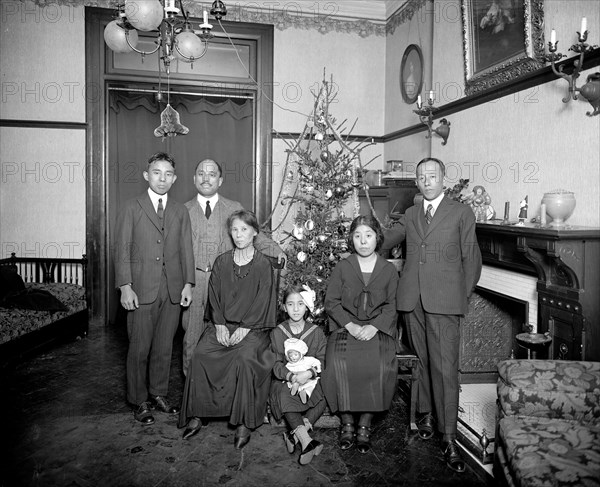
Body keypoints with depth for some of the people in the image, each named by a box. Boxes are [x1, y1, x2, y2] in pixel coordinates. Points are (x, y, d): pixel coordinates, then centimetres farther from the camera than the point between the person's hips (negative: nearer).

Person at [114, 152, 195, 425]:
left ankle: (158, 394, 28)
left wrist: (188, 283, 0)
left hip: (173, 290, 3)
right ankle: (139, 401, 20)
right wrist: (125, 287, -10)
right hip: (141, 290, -3)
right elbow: (122, 249, -2)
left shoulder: (180, 211, 12)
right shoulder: (131, 209, 2)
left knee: (164, 347, 11)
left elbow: (186, 249, 9)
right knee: (139, 349, 4)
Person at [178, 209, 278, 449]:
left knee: (244, 358, -31)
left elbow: (263, 301, -6)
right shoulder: (221, 262, 10)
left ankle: (244, 423, -19)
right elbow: (214, 296, 7)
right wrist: (220, 325, -7)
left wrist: (244, 329, -14)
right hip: (222, 324, 4)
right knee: (200, 354, -21)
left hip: (252, 327, -3)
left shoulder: (263, 264, 0)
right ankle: (195, 416, -9)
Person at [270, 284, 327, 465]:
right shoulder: (277, 333, 2)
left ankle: (294, 435, -31)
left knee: (323, 398, -29)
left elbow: (321, 361, -3)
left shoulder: (316, 332, 3)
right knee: (284, 395, -33)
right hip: (284, 379, -1)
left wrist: (309, 373, -26)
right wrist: (291, 376, -26)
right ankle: (306, 441, -42)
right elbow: (276, 364, -5)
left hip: (311, 380, 1)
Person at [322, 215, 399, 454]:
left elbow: (391, 306, 4)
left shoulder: (389, 270, 8)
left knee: (381, 365, -28)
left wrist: (373, 327, -13)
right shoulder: (342, 267, 7)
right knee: (339, 362, -28)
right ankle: (347, 423, -8)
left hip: (378, 330, 0)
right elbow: (331, 301, 3)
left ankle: (364, 425, -10)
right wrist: (350, 325, -12)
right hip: (345, 327, 0)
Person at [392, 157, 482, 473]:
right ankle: (426, 412, 27)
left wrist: (462, 295, 3)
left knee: (444, 367, -6)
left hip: (444, 301, -3)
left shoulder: (461, 213, 5)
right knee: (423, 361, 10)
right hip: (412, 299, 4)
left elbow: (471, 258, 6)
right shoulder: (410, 214, 16)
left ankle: (449, 438, 0)